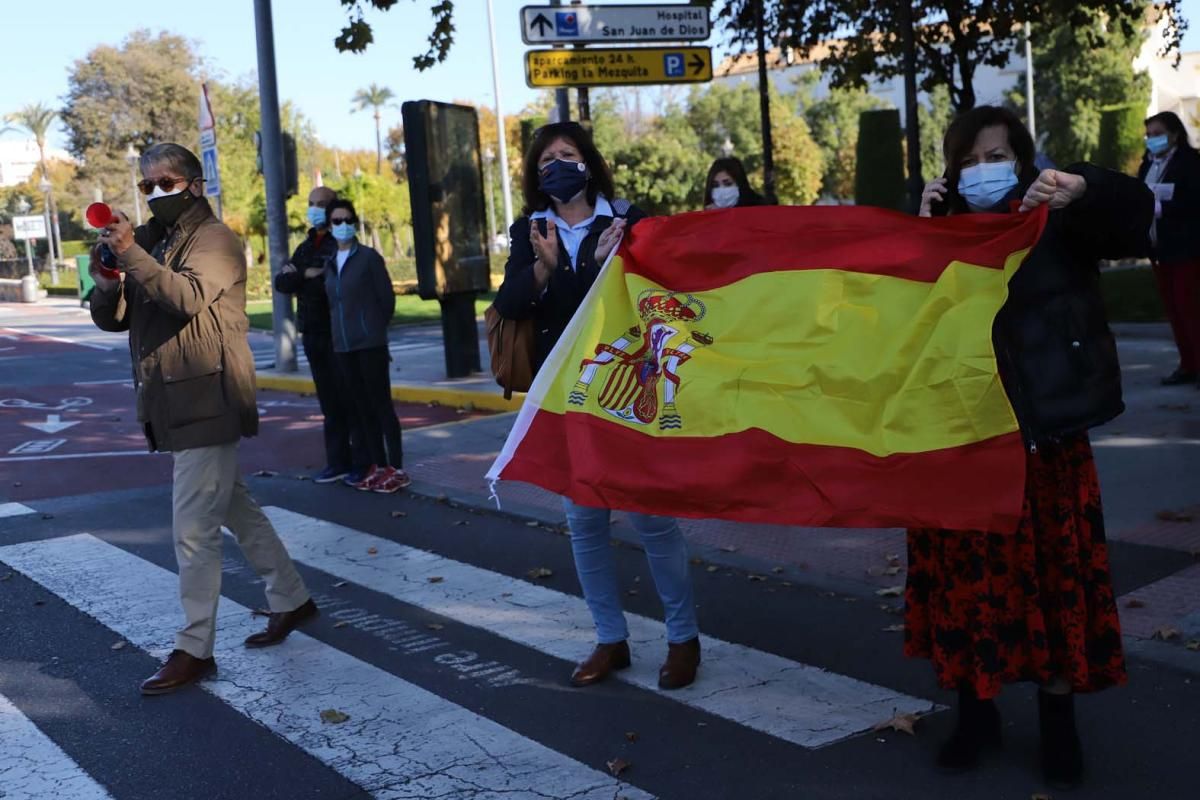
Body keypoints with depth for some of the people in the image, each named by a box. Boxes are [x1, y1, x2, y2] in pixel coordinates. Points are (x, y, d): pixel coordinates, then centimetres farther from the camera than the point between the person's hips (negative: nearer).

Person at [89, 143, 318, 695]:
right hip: (172, 404, 9)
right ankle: (291, 599, 31)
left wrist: (130, 254, -34)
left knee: (193, 530, -8)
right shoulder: (150, 241, 15)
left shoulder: (213, 239, -8)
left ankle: (194, 650, 0)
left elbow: (189, 297, -27)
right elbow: (113, 319, 10)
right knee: (233, 507, 17)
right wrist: (106, 284, -11)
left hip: (206, 403, -9)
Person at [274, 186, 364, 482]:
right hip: (312, 334, 7)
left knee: (350, 399, -3)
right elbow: (281, 282, 8)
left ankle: (364, 461, 4)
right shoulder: (305, 248, 17)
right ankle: (338, 462, 15)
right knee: (329, 402, 9)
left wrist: (298, 279, -7)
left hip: (340, 333, -7)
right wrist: (307, 275, -11)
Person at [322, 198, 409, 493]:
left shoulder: (369, 257, -4)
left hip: (371, 343, -6)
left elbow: (387, 298, -3)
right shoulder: (330, 263, 12)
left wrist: (375, 329, 4)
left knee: (381, 404, -4)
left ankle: (396, 468, -1)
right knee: (361, 407, 8)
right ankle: (377, 465, 15)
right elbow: (333, 303, 15)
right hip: (343, 346, 6)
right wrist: (342, 330, 7)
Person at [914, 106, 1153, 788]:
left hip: (1046, 429, -1)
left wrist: (1081, 188, -32)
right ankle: (977, 708, 21)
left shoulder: (1058, 223, 0)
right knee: (969, 571, 6)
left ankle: (1060, 720, 20)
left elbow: (1137, 211, -14)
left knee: (1058, 571, 6)